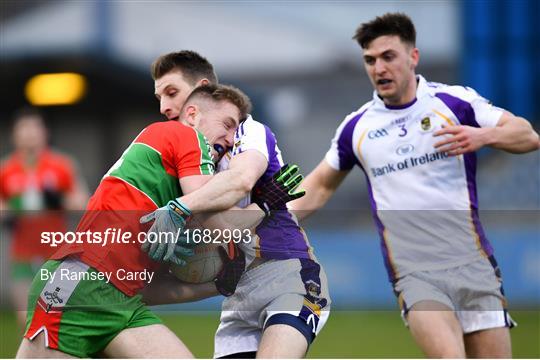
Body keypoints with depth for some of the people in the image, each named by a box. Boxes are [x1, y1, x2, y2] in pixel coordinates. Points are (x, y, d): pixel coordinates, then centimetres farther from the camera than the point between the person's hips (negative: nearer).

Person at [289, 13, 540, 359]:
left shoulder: (456, 101, 0)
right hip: (414, 274, 0)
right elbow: (321, 186, 21)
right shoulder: (357, 127, 7)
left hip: (473, 264, 0)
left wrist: (483, 135, -23)